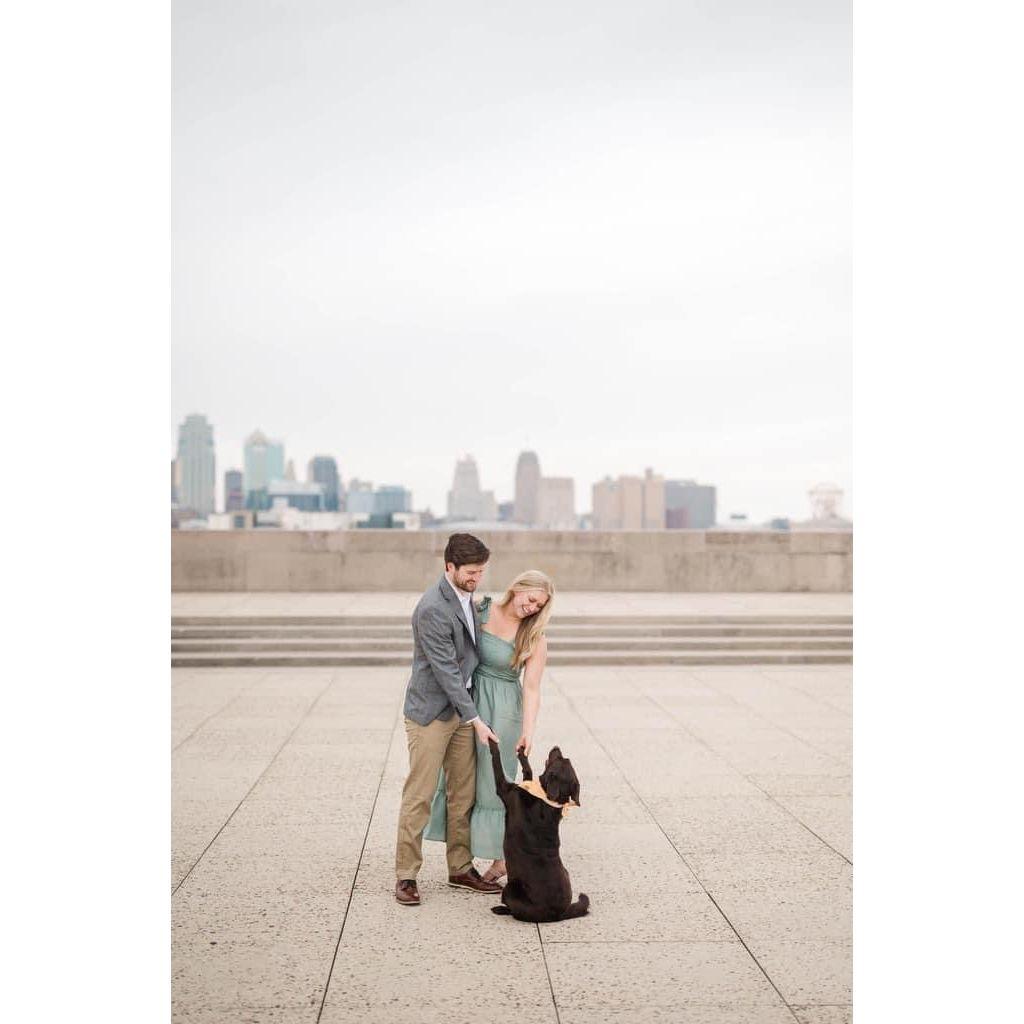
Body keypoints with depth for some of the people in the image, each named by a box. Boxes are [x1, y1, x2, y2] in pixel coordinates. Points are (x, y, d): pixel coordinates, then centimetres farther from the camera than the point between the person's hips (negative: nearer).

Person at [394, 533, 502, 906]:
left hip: (460, 709, 8)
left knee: (463, 793, 12)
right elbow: (445, 671, -21)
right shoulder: (432, 609, -22)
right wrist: (475, 720, -18)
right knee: (419, 796, -2)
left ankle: (461, 869, 23)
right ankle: (406, 875, 7)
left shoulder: (466, 596, 7)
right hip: (431, 712, -8)